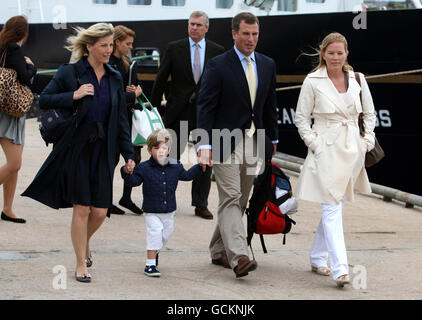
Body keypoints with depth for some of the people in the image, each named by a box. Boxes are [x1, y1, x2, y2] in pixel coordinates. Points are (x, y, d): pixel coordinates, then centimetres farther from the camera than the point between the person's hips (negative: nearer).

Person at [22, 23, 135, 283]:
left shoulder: (115, 78, 9)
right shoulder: (69, 73, -4)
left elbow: (121, 119, 12)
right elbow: (44, 100, -4)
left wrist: (128, 153, 7)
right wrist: (74, 95, -16)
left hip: (103, 150, 4)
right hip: (76, 148, -4)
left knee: (100, 211, 2)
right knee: (81, 209, -3)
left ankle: (85, 242, 33)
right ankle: (81, 263, 10)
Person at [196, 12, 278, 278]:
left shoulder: (267, 65, 10)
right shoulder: (218, 66, -7)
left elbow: (270, 106, 18)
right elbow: (206, 107, -10)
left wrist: (273, 141, 18)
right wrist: (205, 145, -19)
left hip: (253, 142, 6)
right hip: (226, 142, -6)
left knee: (240, 201, 10)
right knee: (230, 199, -13)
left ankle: (219, 251, 23)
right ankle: (238, 257, -22)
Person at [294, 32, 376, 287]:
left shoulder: (357, 80, 6)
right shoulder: (313, 82, -3)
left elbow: (369, 114, 15)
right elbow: (301, 118, 2)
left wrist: (366, 142, 4)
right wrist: (314, 144, -8)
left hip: (352, 151, 4)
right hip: (326, 151, -4)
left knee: (336, 206, 13)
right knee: (332, 208, -12)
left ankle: (317, 259, 28)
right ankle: (340, 269, -18)